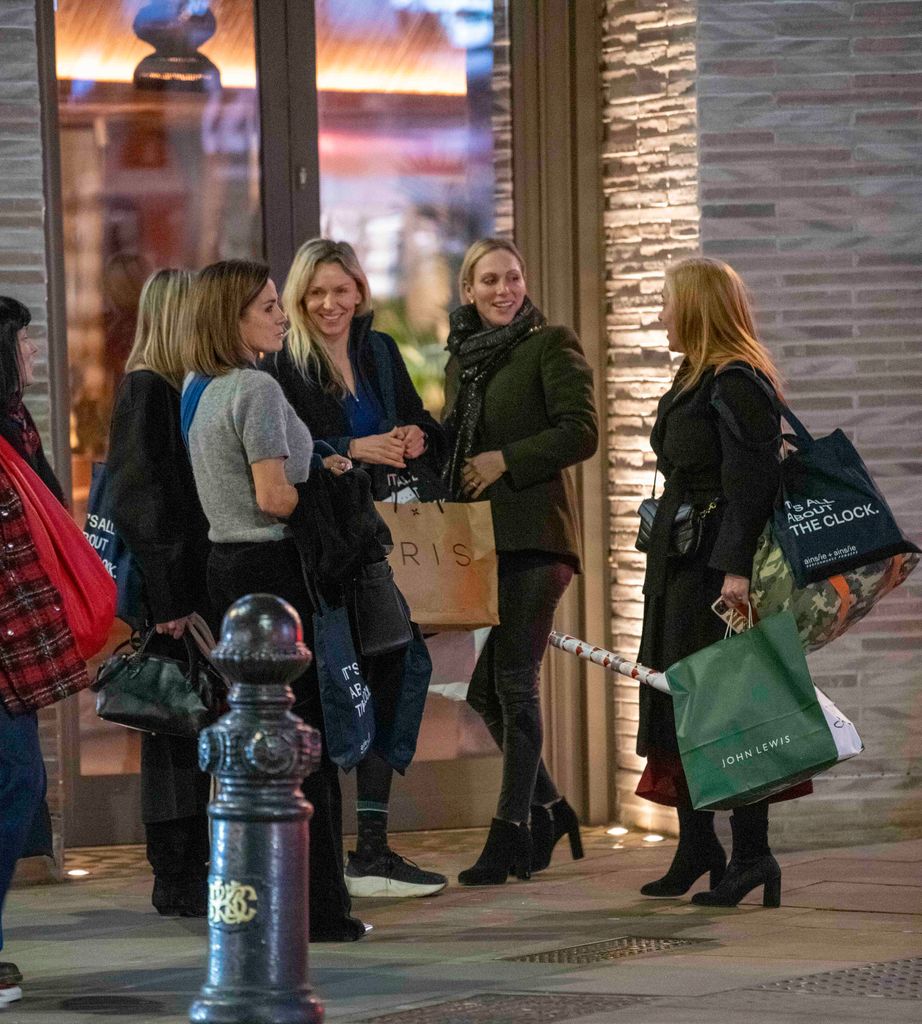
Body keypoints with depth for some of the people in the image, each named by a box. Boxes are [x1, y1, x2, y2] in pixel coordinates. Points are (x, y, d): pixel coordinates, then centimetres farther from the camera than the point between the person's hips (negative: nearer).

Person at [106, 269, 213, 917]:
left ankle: (192, 872, 19)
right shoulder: (147, 392, -12)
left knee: (192, 729, 12)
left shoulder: (185, 390, 14)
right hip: (171, 594, -9)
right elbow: (142, 503, -17)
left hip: (196, 589, 9)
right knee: (175, 734, -3)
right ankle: (177, 882, 2)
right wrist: (168, 602, -20)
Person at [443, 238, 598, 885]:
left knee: (513, 681, -8)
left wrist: (506, 461, -13)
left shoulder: (552, 345, -2)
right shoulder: (462, 358, 19)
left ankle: (512, 832, -3)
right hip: (476, 537, 7)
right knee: (483, 687, 6)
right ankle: (547, 809, 22)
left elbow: (580, 432, -11)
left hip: (531, 533, -7)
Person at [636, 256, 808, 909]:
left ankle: (752, 853, -4)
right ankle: (696, 847, 19)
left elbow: (751, 484, -21)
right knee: (675, 700, 12)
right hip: (679, 561, 10)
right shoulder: (696, 382, 17)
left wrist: (737, 567, -27)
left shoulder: (737, 385, -14)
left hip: (716, 563, -10)